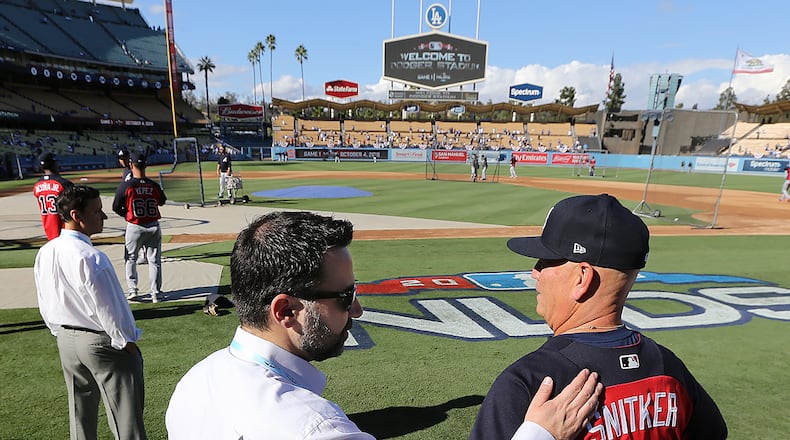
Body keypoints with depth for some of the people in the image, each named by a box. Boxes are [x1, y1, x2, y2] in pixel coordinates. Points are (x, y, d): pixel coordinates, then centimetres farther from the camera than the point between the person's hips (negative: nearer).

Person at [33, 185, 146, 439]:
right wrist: (127, 342, -9)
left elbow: (45, 304, 9)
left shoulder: (45, 253, -1)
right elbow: (107, 308, -21)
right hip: (102, 342, -8)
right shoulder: (89, 257, -27)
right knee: (126, 418, 3)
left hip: (66, 341, 9)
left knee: (80, 415, 24)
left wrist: (62, 333, 21)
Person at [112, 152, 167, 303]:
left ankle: (132, 289, 14)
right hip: (153, 227, 2)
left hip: (134, 228, -1)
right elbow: (162, 201, 13)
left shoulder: (125, 186, -12)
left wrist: (127, 215, 14)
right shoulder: (154, 186, -6)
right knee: (154, 261, 9)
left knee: (130, 259, 18)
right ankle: (155, 293, 13)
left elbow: (116, 208, -2)